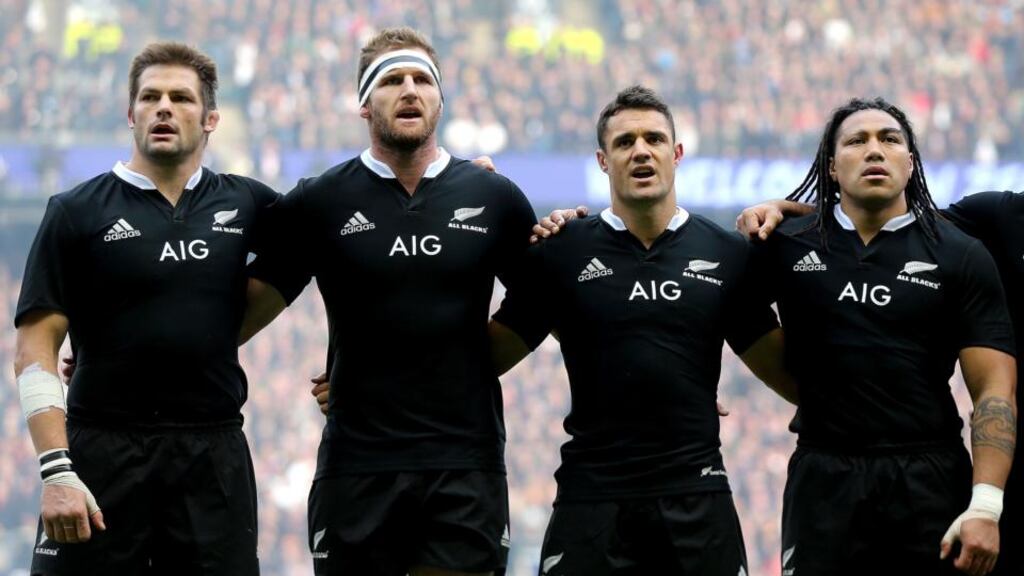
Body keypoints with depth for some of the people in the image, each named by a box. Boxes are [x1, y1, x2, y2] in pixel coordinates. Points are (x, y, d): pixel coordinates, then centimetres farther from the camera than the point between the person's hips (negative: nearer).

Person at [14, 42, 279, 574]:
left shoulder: (245, 205, 8)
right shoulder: (77, 212, 1)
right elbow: (35, 349, -3)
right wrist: (56, 471, -13)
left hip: (215, 452, 3)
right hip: (104, 451, -2)